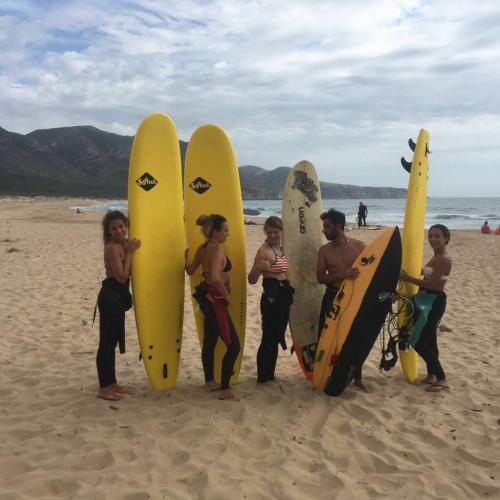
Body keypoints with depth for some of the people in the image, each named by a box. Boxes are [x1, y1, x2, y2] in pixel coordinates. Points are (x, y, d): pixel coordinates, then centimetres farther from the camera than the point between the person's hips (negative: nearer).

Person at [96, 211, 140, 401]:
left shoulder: (123, 245, 9)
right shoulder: (112, 247, -17)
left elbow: (126, 275, 10)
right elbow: (121, 276, -21)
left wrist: (130, 250, 4)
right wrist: (130, 252, -17)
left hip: (118, 298, 10)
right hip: (110, 298, -10)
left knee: (113, 341, 17)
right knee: (107, 342, -2)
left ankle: (111, 382, 29)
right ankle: (104, 388, 6)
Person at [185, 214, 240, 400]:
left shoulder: (202, 248, 7)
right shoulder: (216, 248, -20)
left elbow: (190, 270, 20)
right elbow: (215, 278, -33)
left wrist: (186, 257, 39)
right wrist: (227, 295, -17)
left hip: (207, 296, 10)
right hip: (215, 299, -10)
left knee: (210, 340, 21)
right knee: (233, 345, -5)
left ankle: (210, 381, 37)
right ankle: (225, 390, 0)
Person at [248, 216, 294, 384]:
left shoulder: (281, 248, 11)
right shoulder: (264, 250, -11)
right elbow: (251, 280, -15)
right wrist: (259, 268, -31)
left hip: (283, 294, 8)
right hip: (271, 296, -8)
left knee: (276, 337, 14)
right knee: (268, 337, -4)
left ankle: (270, 374, 24)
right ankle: (262, 377, 6)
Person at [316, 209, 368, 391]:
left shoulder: (359, 246, -6)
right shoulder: (324, 250, -3)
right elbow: (320, 278, -8)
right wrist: (342, 275, -24)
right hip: (333, 297, 1)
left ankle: (357, 378, 27)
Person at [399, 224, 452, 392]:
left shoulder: (444, 259, -19)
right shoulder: (436, 257, 13)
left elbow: (433, 284, -23)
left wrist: (408, 278, -17)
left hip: (435, 303, -10)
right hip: (428, 302, 10)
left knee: (419, 343, -8)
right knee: (428, 341, 18)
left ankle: (442, 379, 0)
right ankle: (432, 375, 30)